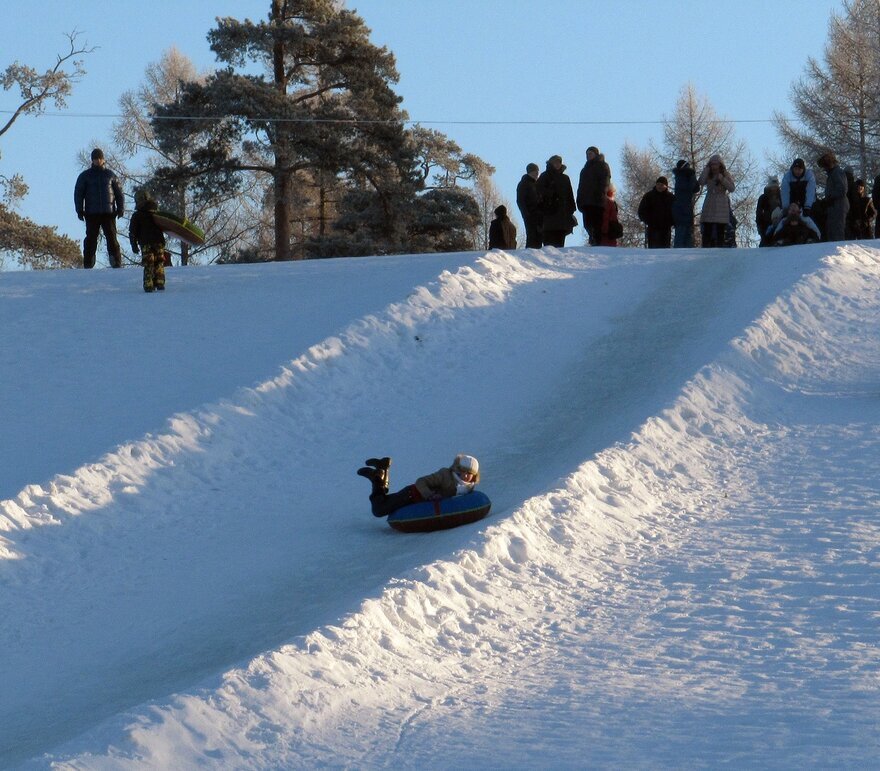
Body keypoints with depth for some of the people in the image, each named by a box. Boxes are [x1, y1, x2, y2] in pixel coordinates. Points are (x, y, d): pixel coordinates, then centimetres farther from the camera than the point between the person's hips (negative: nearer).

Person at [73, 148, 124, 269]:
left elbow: (119, 193, 14)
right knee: (91, 239, -2)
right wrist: (80, 210, -3)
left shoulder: (110, 175, 13)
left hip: (109, 213, 0)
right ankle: (88, 265, -1)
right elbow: (78, 193, 8)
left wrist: (121, 208, 3)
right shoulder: (85, 176, 10)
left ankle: (117, 263, -5)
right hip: (91, 213, 0)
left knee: (112, 238, -5)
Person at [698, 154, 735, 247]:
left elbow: (732, 188, -5)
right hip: (709, 206, 2)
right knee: (706, 233, -6)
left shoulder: (726, 174, 5)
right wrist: (706, 169, -5)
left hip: (721, 206, -2)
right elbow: (701, 183, -9)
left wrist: (722, 179, -14)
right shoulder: (708, 175, 10)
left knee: (720, 233, -3)